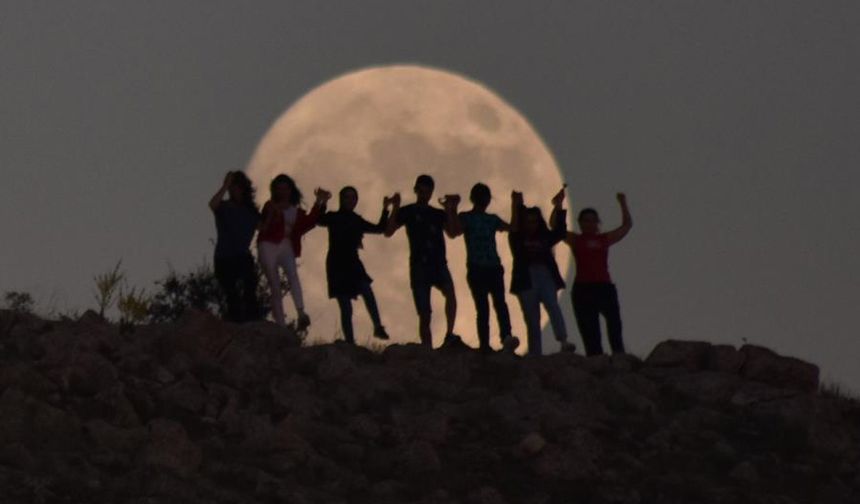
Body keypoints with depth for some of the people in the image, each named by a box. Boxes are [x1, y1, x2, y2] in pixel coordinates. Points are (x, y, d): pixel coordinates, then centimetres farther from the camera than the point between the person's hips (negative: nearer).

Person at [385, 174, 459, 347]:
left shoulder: (439, 214, 18)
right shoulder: (407, 212, 11)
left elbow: (452, 232, 1)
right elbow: (388, 232, -1)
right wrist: (395, 208, -11)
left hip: (438, 264, 1)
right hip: (419, 265, -1)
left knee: (450, 291, -30)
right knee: (424, 314, -5)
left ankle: (450, 335, -27)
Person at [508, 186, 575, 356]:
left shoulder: (545, 237, 14)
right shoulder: (518, 239, 8)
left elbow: (560, 232, 1)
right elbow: (514, 229, -10)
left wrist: (558, 208, -8)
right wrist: (516, 207, -26)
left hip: (546, 278, 0)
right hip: (526, 280, 0)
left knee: (553, 306, -24)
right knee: (532, 320, 1)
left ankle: (563, 341, -38)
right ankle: (535, 355, 2)